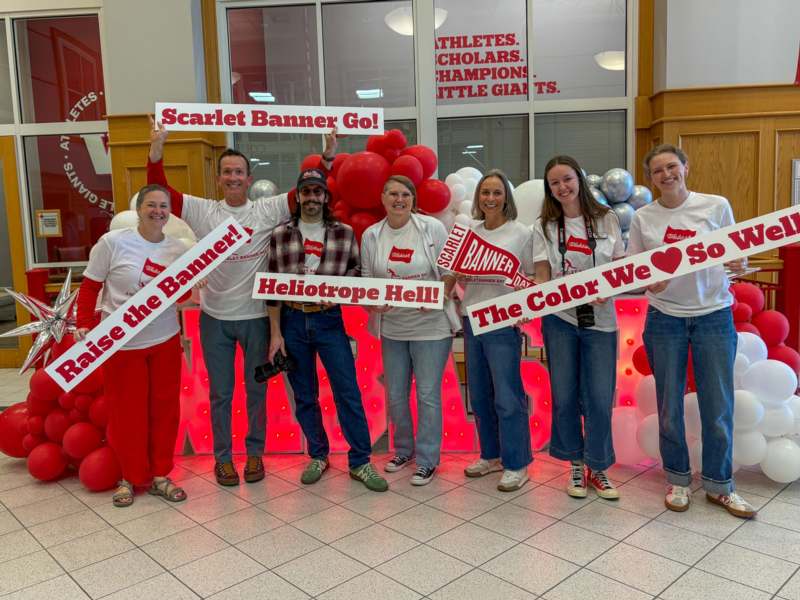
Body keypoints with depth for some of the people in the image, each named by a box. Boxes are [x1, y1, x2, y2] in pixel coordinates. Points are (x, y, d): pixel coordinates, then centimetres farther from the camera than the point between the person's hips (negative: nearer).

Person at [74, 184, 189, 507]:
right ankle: (130, 477, 27)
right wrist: (84, 324, -13)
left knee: (164, 408, 10)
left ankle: (159, 474, 26)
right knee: (126, 412, 7)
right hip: (121, 343, -3)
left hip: (165, 341, 3)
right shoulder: (112, 242, -10)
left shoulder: (178, 249, 0)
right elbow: (89, 286, -4)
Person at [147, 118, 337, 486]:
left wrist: (328, 152, -16)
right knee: (220, 393, 12)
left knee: (256, 389, 13)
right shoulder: (203, 212, -1)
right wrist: (156, 148, -16)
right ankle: (222, 457, 27)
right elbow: (160, 192, -5)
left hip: (256, 316, 0)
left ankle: (255, 453, 29)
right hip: (214, 317, 1)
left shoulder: (268, 211, -3)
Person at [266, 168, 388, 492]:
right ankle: (318, 456, 28)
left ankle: (360, 462, 11)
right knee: (304, 396, 11)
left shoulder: (344, 233, 1)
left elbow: (355, 277, 6)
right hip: (292, 321, 1)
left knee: (348, 393, -1)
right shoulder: (280, 235, 1)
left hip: (329, 320, -1)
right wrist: (275, 333, -2)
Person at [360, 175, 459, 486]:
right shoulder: (371, 235, 3)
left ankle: (427, 460, 18)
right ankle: (403, 449, 36)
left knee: (428, 394, 2)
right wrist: (371, 304, -12)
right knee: (396, 395, 14)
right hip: (391, 326, 4)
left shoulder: (432, 228, -6)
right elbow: (366, 279, 8)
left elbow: (450, 271, -3)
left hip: (430, 325, -3)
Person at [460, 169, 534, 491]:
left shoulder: (521, 233, -3)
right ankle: (491, 455, 29)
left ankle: (516, 464, 12)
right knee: (479, 395, 13)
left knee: (507, 397, -3)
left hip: (503, 324, -5)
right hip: (472, 321, 5)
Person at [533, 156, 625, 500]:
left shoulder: (606, 219, 5)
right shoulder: (544, 226, 4)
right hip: (560, 319, 0)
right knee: (565, 396, 5)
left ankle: (597, 468, 20)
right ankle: (576, 465, 24)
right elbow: (542, 277, 1)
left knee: (600, 398, 0)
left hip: (600, 319, 0)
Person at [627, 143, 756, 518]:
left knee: (718, 406, 5)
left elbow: (734, 256, 7)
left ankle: (719, 485, 24)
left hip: (714, 316, 0)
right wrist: (649, 282, -16)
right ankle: (677, 479, 27)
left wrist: (738, 265, -15)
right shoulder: (643, 218, 1)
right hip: (665, 319, 1)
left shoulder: (716, 206, -1)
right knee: (669, 405, 8)